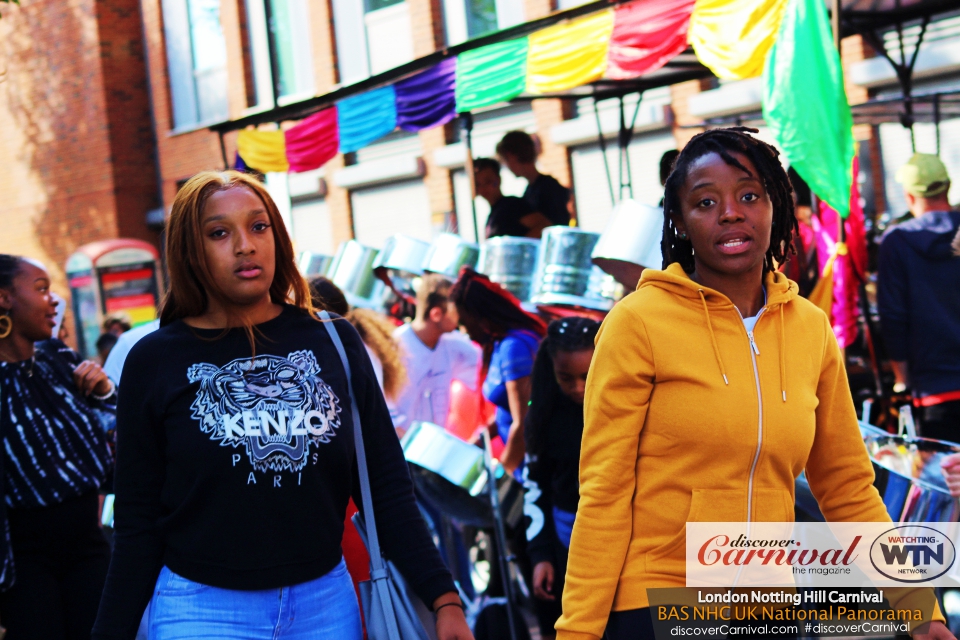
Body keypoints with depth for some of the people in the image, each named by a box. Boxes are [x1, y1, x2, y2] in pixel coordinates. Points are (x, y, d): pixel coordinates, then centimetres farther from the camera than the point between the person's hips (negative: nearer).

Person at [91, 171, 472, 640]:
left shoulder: (333, 342, 1)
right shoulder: (155, 362, -3)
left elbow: (386, 485, 1)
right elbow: (138, 523, -1)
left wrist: (444, 599, -6)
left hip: (327, 601, 2)